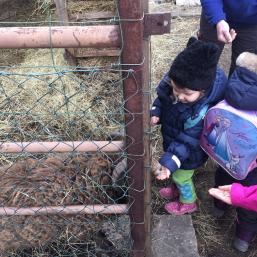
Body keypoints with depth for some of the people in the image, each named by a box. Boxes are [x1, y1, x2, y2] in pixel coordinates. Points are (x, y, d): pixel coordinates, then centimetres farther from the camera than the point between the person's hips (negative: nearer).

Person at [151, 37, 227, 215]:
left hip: (189, 154, -6)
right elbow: (162, 97, -1)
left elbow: (186, 143, -32)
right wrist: (155, 112, -18)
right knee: (177, 174, 31)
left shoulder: (201, 113, -41)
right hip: (173, 140, 6)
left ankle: (188, 202, 51)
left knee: (181, 176, 20)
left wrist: (169, 163, -39)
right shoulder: (171, 81, -23)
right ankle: (177, 189, 62)